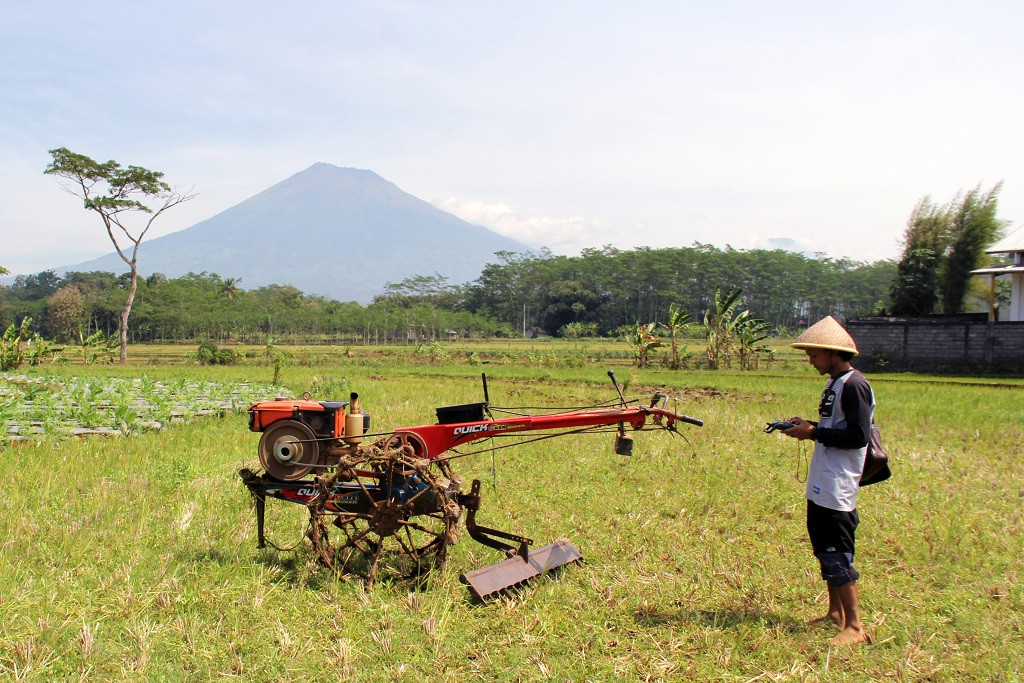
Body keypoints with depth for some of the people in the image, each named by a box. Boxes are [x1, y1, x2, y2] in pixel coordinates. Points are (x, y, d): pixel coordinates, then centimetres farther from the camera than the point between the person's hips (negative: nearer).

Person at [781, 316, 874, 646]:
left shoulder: (854, 385, -16)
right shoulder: (835, 383, 14)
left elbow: (858, 437, -22)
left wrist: (813, 433, -16)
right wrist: (807, 426, 7)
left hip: (837, 487, -10)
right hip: (822, 484, 10)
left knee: (836, 555, -7)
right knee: (825, 549, 16)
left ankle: (855, 626, 0)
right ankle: (835, 613, 28)